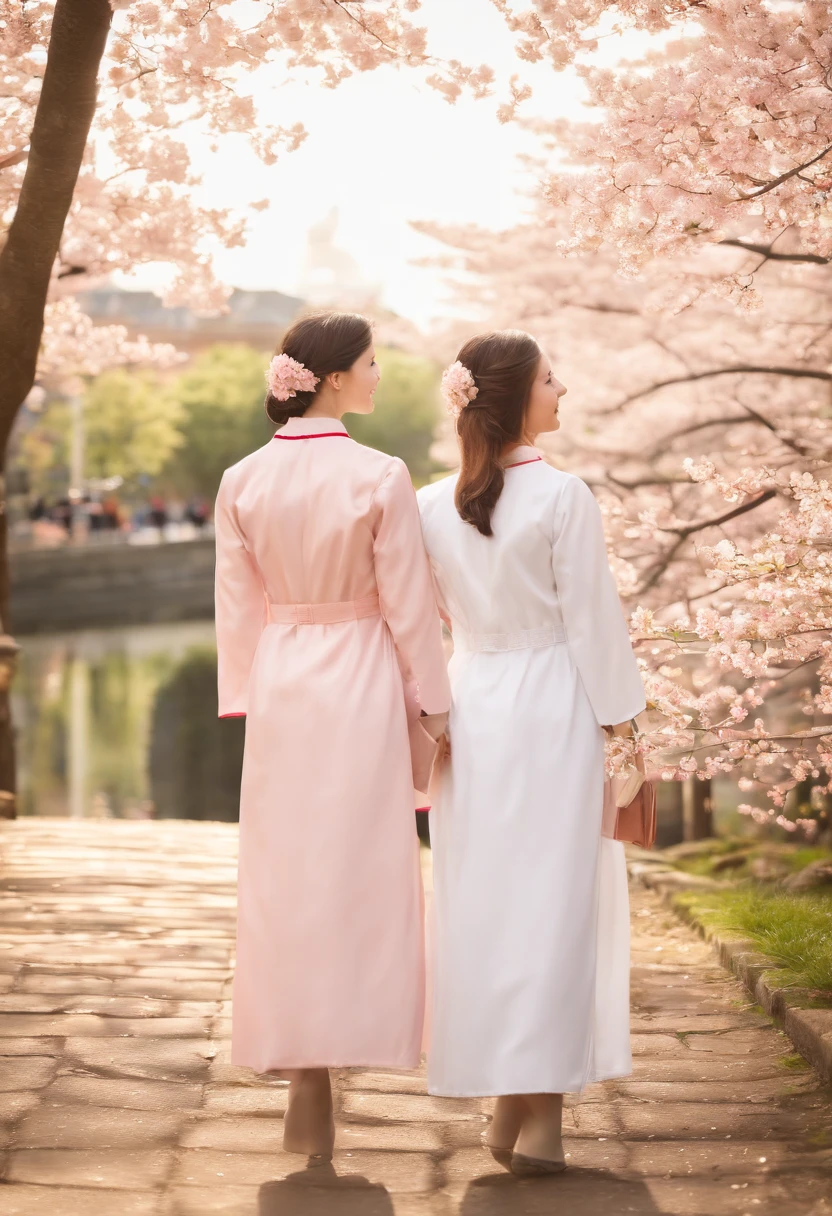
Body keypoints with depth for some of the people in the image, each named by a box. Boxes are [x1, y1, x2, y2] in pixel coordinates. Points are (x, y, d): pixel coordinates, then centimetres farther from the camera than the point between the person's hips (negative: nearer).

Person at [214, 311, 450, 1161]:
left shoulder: (243, 480, 0)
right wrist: (432, 707, 1)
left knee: (286, 876, 8)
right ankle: (328, 1058, 3)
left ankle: (296, 1058, 10)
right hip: (362, 684, -4)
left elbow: (238, 607, 4)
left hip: (279, 685, 4)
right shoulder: (380, 477, -12)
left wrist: (246, 703, 11)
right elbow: (408, 606, -9)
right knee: (359, 874, 3)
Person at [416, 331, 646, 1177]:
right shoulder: (564, 498, -12)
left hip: (472, 709, 5)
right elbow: (592, 621, -10)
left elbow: (434, 615, 10)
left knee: (481, 902, 8)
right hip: (554, 706, -4)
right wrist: (620, 725, -3)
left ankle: (506, 1105, 14)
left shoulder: (432, 505, 2)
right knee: (556, 901, 0)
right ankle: (541, 1112, -1)